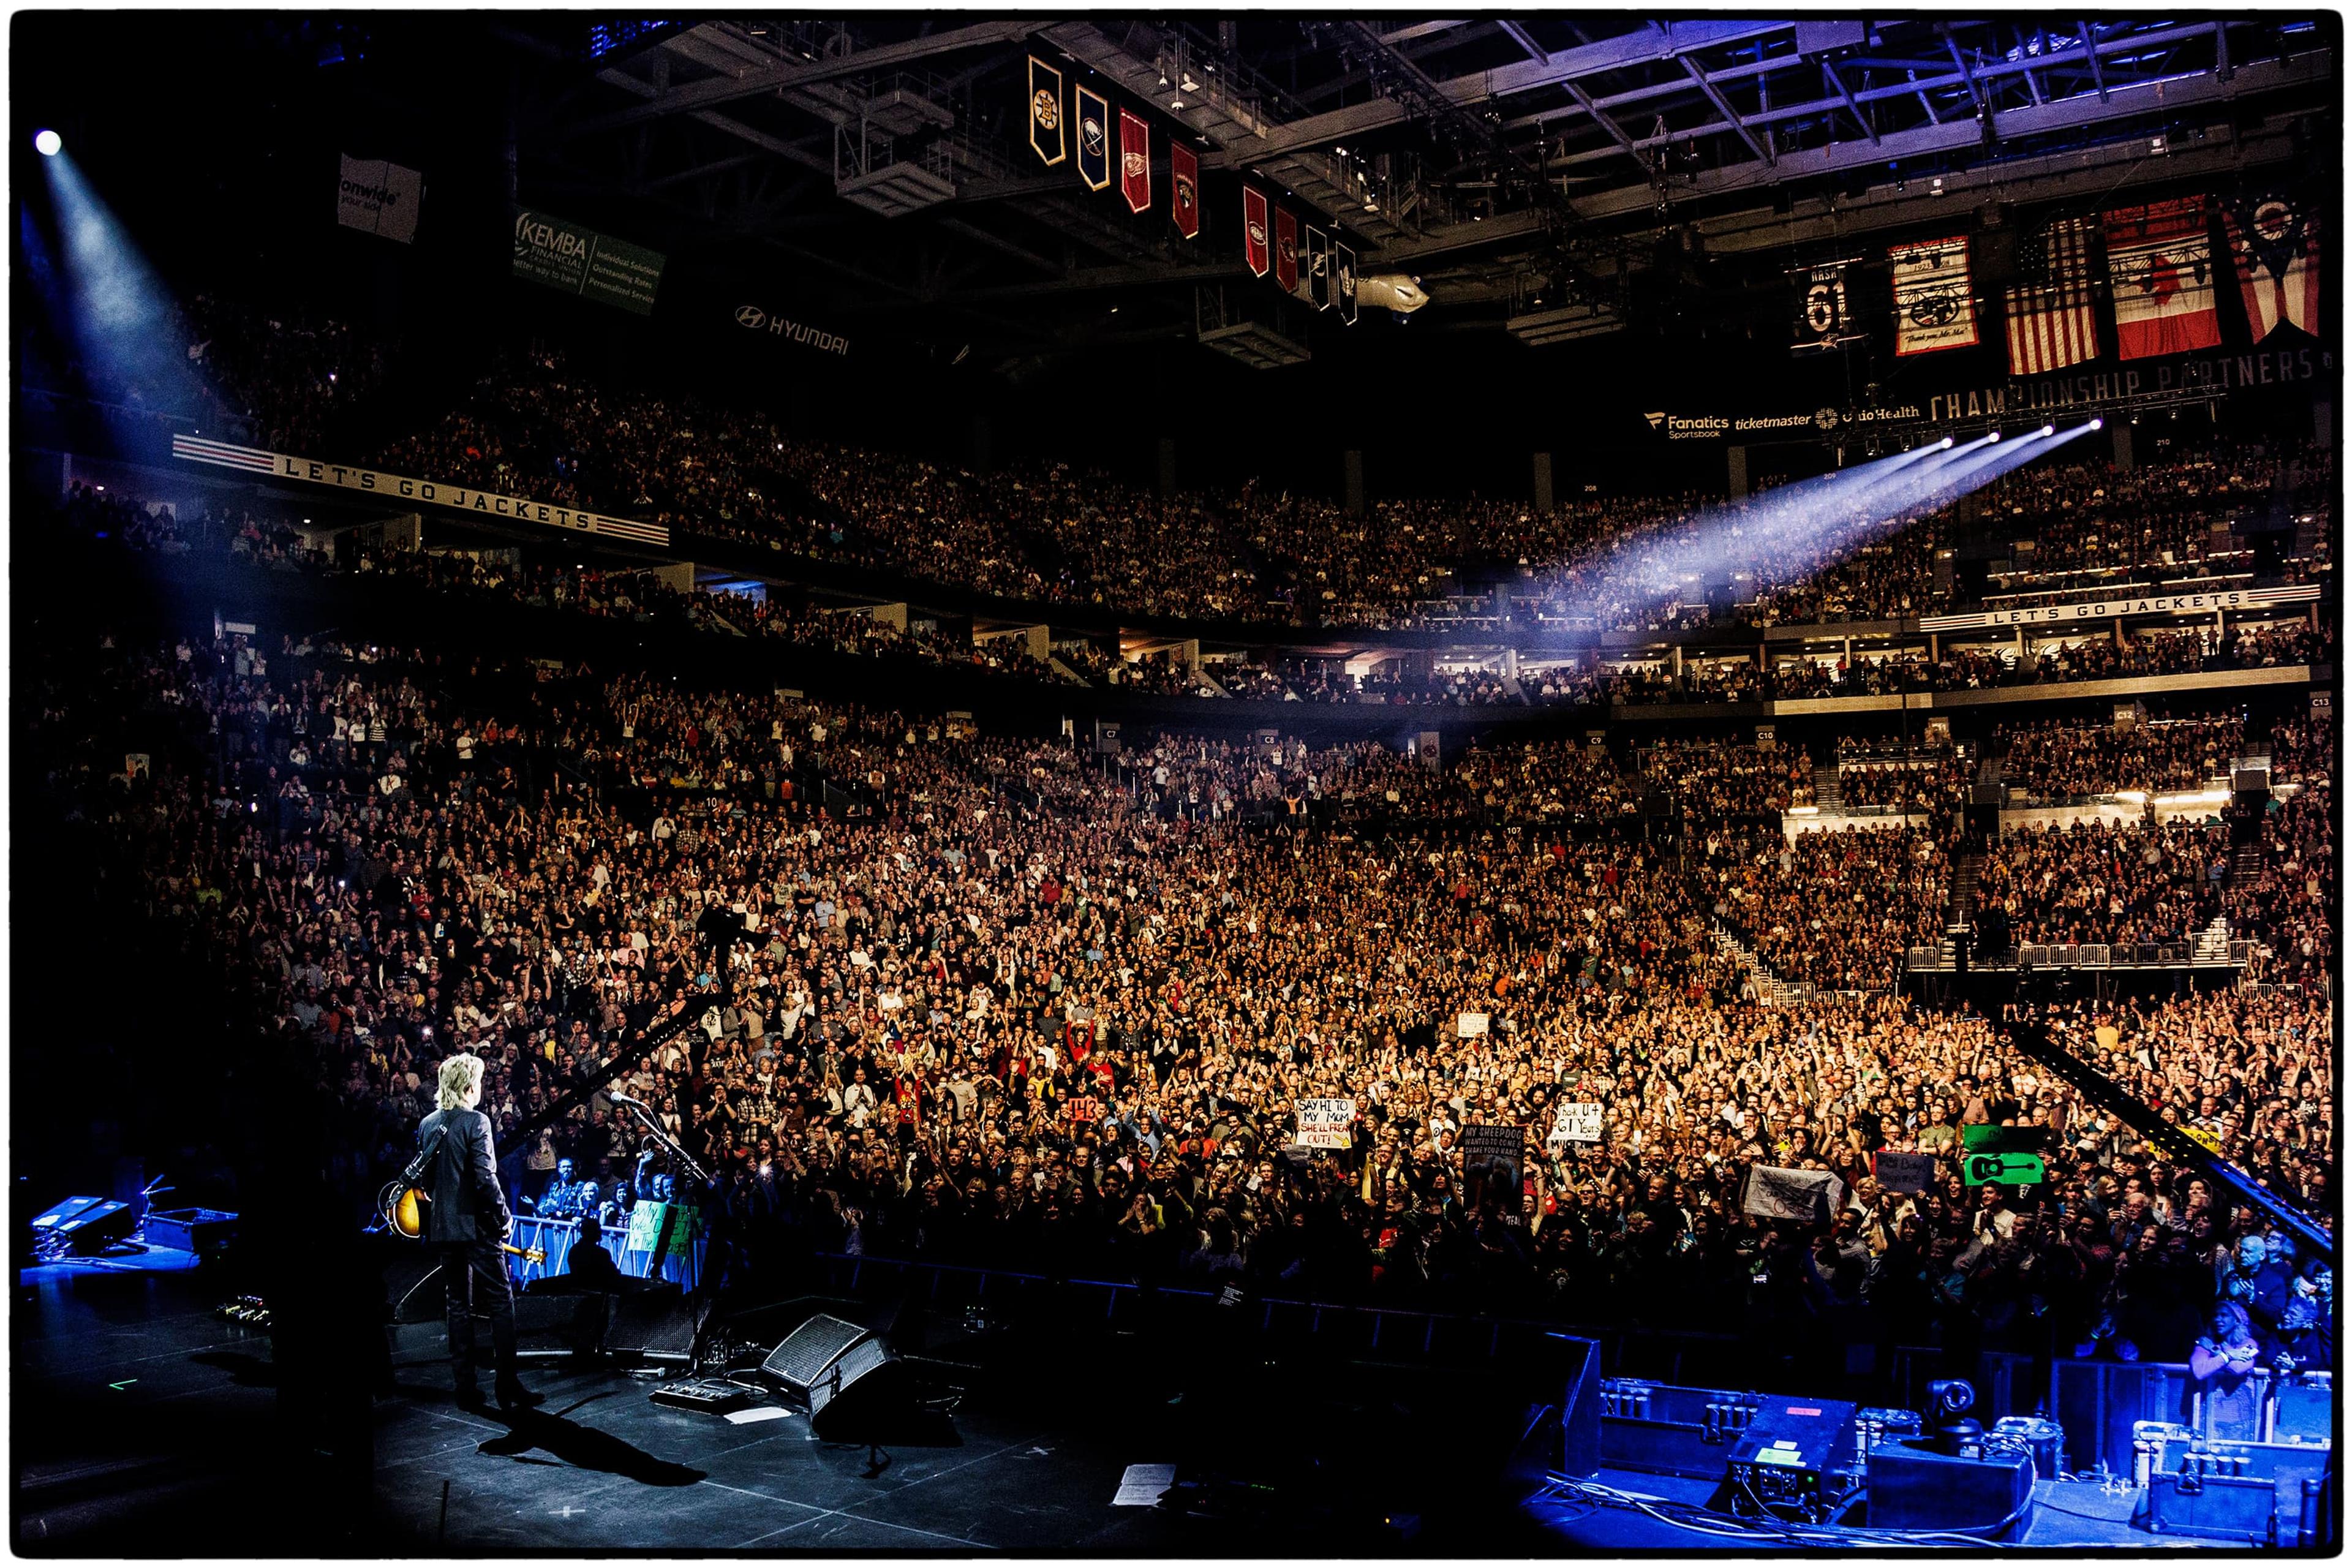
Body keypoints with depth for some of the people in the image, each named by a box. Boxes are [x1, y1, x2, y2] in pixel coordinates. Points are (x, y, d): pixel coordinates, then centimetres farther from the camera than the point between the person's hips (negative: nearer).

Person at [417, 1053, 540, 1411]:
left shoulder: (427, 1125, 7)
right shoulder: (476, 1121, -13)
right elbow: (486, 1178, -17)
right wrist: (504, 1217, -7)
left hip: (442, 1228, 6)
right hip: (477, 1226, -6)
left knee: (458, 1306, 10)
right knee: (501, 1302, 0)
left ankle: (467, 1389, 12)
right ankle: (508, 1388, -1)